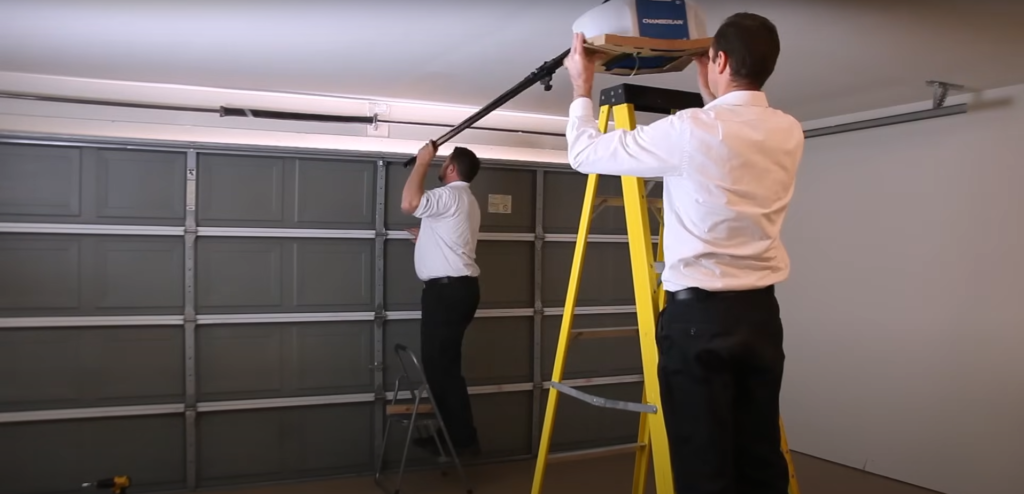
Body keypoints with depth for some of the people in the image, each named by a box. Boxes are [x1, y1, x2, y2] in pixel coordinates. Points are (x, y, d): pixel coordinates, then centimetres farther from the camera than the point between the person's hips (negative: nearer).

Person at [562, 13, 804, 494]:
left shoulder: (691, 130, -13)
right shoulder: (789, 133, 5)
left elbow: (586, 153, -3)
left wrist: (582, 87, 13)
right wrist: (706, 86, 35)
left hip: (698, 314, -6)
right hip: (760, 312, 6)